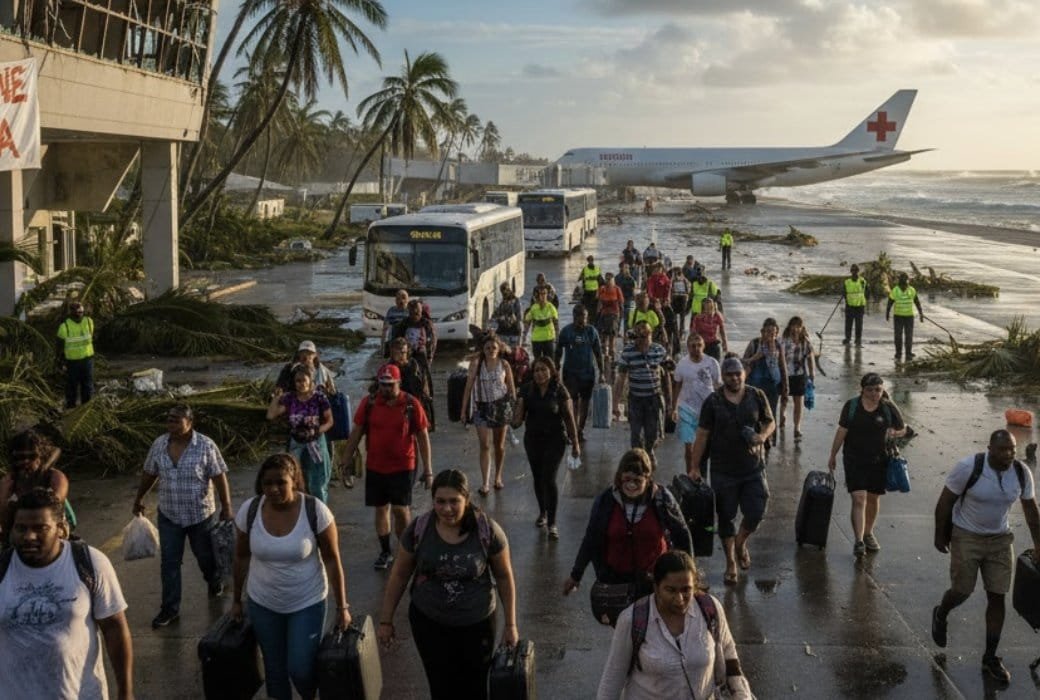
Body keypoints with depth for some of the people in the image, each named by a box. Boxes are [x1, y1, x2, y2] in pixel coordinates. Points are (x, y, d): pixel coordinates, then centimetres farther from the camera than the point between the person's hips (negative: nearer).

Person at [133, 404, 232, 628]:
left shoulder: (206, 446, -16)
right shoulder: (158, 445, -4)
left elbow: (219, 478, -12)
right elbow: (149, 474, 9)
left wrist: (226, 507, -12)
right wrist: (139, 499, 18)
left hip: (201, 514, -3)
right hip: (169, 515, 3)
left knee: (205, 556, 16)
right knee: (169, 562, 3)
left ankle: (215, 582, 46)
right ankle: (170, 608, 12)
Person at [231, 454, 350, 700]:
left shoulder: (316, 511, -21)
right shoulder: (249, 510, -12)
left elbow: (332, 560, -12)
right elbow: (242, 557, 2)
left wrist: (342, 607, -8)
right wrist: (236, 600, 11)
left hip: (307, 603, -2)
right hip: (262, 604, 3)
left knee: (300, 669, -3)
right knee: (274, 669, 13)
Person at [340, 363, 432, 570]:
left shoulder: (411, 404, -8)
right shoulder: (368, 403, -2)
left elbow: (423, 437, -3)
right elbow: (356, 432, 6)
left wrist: (428, 470, -5)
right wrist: (345, 461, 5)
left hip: (403, 467, -2)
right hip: (375, 467, 3)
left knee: (401, 510, -2)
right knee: (381, 510, 10)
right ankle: (385, 552, 23)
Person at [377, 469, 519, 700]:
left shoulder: (488, 530, -17)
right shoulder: (418, 529, -12)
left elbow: (504, 577, -5)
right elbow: (400, 575, 0)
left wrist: (510, 624, -2)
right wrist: (386, 620, 4)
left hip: (476, 624, -1)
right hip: (428, 623, 1)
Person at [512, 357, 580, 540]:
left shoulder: (559, 391, -9)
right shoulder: (526, 390, -1)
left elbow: (569, 417, -4)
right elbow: (519, 416, 4)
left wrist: (575, 442, -2)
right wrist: (516, 421, -20)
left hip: (555, 439, -4)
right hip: (533, 439, 4)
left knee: (549, 479, -11)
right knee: (538, 478, 16)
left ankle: (552, 523, -3)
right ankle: (542, 512, 39)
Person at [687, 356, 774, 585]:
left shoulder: (757, 396, 1)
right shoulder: (713, 402, -3)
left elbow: (770, 422, 11)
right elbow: (702, 435, -2)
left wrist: (763, 435, -13)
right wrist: (694, 467, -3)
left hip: (753, 467, 1)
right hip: (723, 470, -1)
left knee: (756, 512, -3)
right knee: (726, 517, 7)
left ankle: (741, 543, 30)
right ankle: (731, 564, 23)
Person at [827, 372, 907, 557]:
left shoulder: (888, 408, -3)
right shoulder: (851, 406, -5)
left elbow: (902, 429, 7)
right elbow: (841, 431, 1)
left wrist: (894, 433, -16)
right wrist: (833, 455, 6)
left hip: (879, 460, 2)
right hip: (854, 459, -2)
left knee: (873, 498, 14)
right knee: (859, 499, -12)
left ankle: (868, 533, 35)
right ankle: (859, 541, -13)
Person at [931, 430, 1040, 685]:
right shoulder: (968, 467, -23)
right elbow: (945, 501, -12)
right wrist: (940, 536, -6)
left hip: (1000, 540, 4)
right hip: (966, 537, -4)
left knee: (997, 597, 4)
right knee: (962, 591, 2)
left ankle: (990, 657, 17)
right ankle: (940, 615, 39)